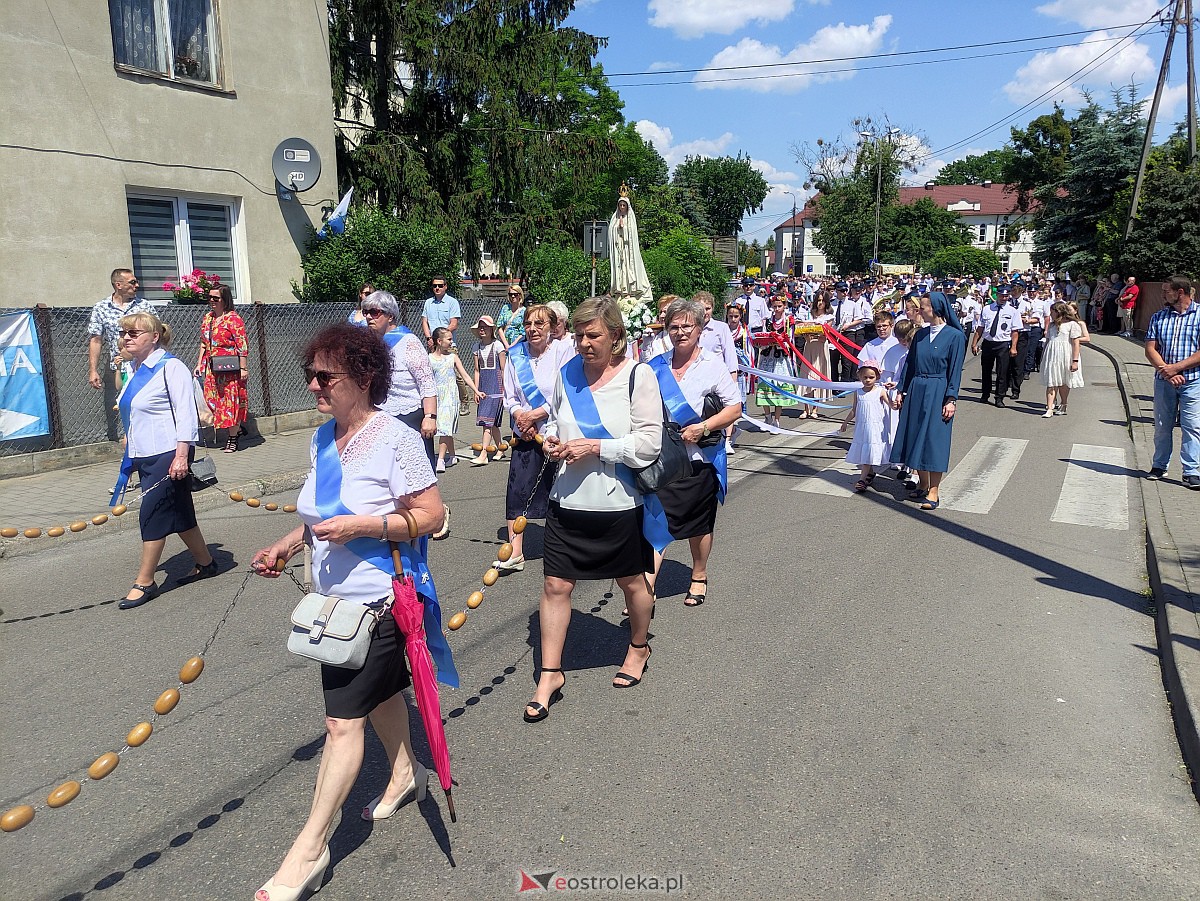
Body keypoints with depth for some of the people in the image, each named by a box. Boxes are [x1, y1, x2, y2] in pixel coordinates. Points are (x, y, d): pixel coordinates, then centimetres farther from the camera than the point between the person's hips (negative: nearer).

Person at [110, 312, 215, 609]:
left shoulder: (170, 367, -13)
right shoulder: (136, 370, 12)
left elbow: (185, 413, -17)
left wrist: (181, 455, -22)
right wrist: (132, 454, 22)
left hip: (167, 455, -8)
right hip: (145, 456, 9)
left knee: (152, 515, -5)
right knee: (178, 514, 14)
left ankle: (144, 582, 6)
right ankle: (205, 563, 27)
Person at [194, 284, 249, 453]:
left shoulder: (233, 319, -10)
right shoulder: (207, 318, 13)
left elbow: (243, 346, -13)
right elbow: (203, 344, 19)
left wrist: (243, 368, -17)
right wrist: (199, 364, 13)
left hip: (230, 369, -7)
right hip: (212, 368, 7)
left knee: (231, 401, -1)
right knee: (213, 400, 6)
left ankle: (232, 439, 8)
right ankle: (238, 428, 22)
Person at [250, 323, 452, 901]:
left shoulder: (396, 439, -19)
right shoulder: (323, 440, 5)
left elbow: (431, 514, -19)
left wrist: (362, 526, -27)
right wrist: (288, 544, 5)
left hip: (379, 599, -8)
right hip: (336, 598, 8)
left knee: (343, 720, -3)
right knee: (378, 692, 24)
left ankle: (310, 847, 11)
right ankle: (406, 773, 47)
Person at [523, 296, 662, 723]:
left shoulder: (638, 376, -11)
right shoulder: (567, 372, 3)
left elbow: (649, 443, -15)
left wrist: (595, 447, -20)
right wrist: (551, 439, -3)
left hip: (619, 501, -3)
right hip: (568, 499, 3)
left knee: (632, 580, 16)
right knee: (555, 585, 2)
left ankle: (639, 647, 44)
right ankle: (550, 674, 17)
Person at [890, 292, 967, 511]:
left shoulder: (955, 335, -7)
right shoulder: (920, 334, 8)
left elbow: (955, 370, -8)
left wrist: (951, 400, -13)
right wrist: (902, 390, 9)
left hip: (938, 392, -6)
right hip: (916, 390, 6)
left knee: (934, 439, -3)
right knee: (916, 437, 8)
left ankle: (933, 492, 4)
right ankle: (923, 485, 22)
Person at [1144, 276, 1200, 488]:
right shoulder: (1158, 317, 9)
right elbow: (1150, 349, 3)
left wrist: (1176, 367, -16)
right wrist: (1167, 371, -11)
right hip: (1163, 380, 3)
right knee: (1162, 426, 10)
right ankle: (1159, 466, 22)